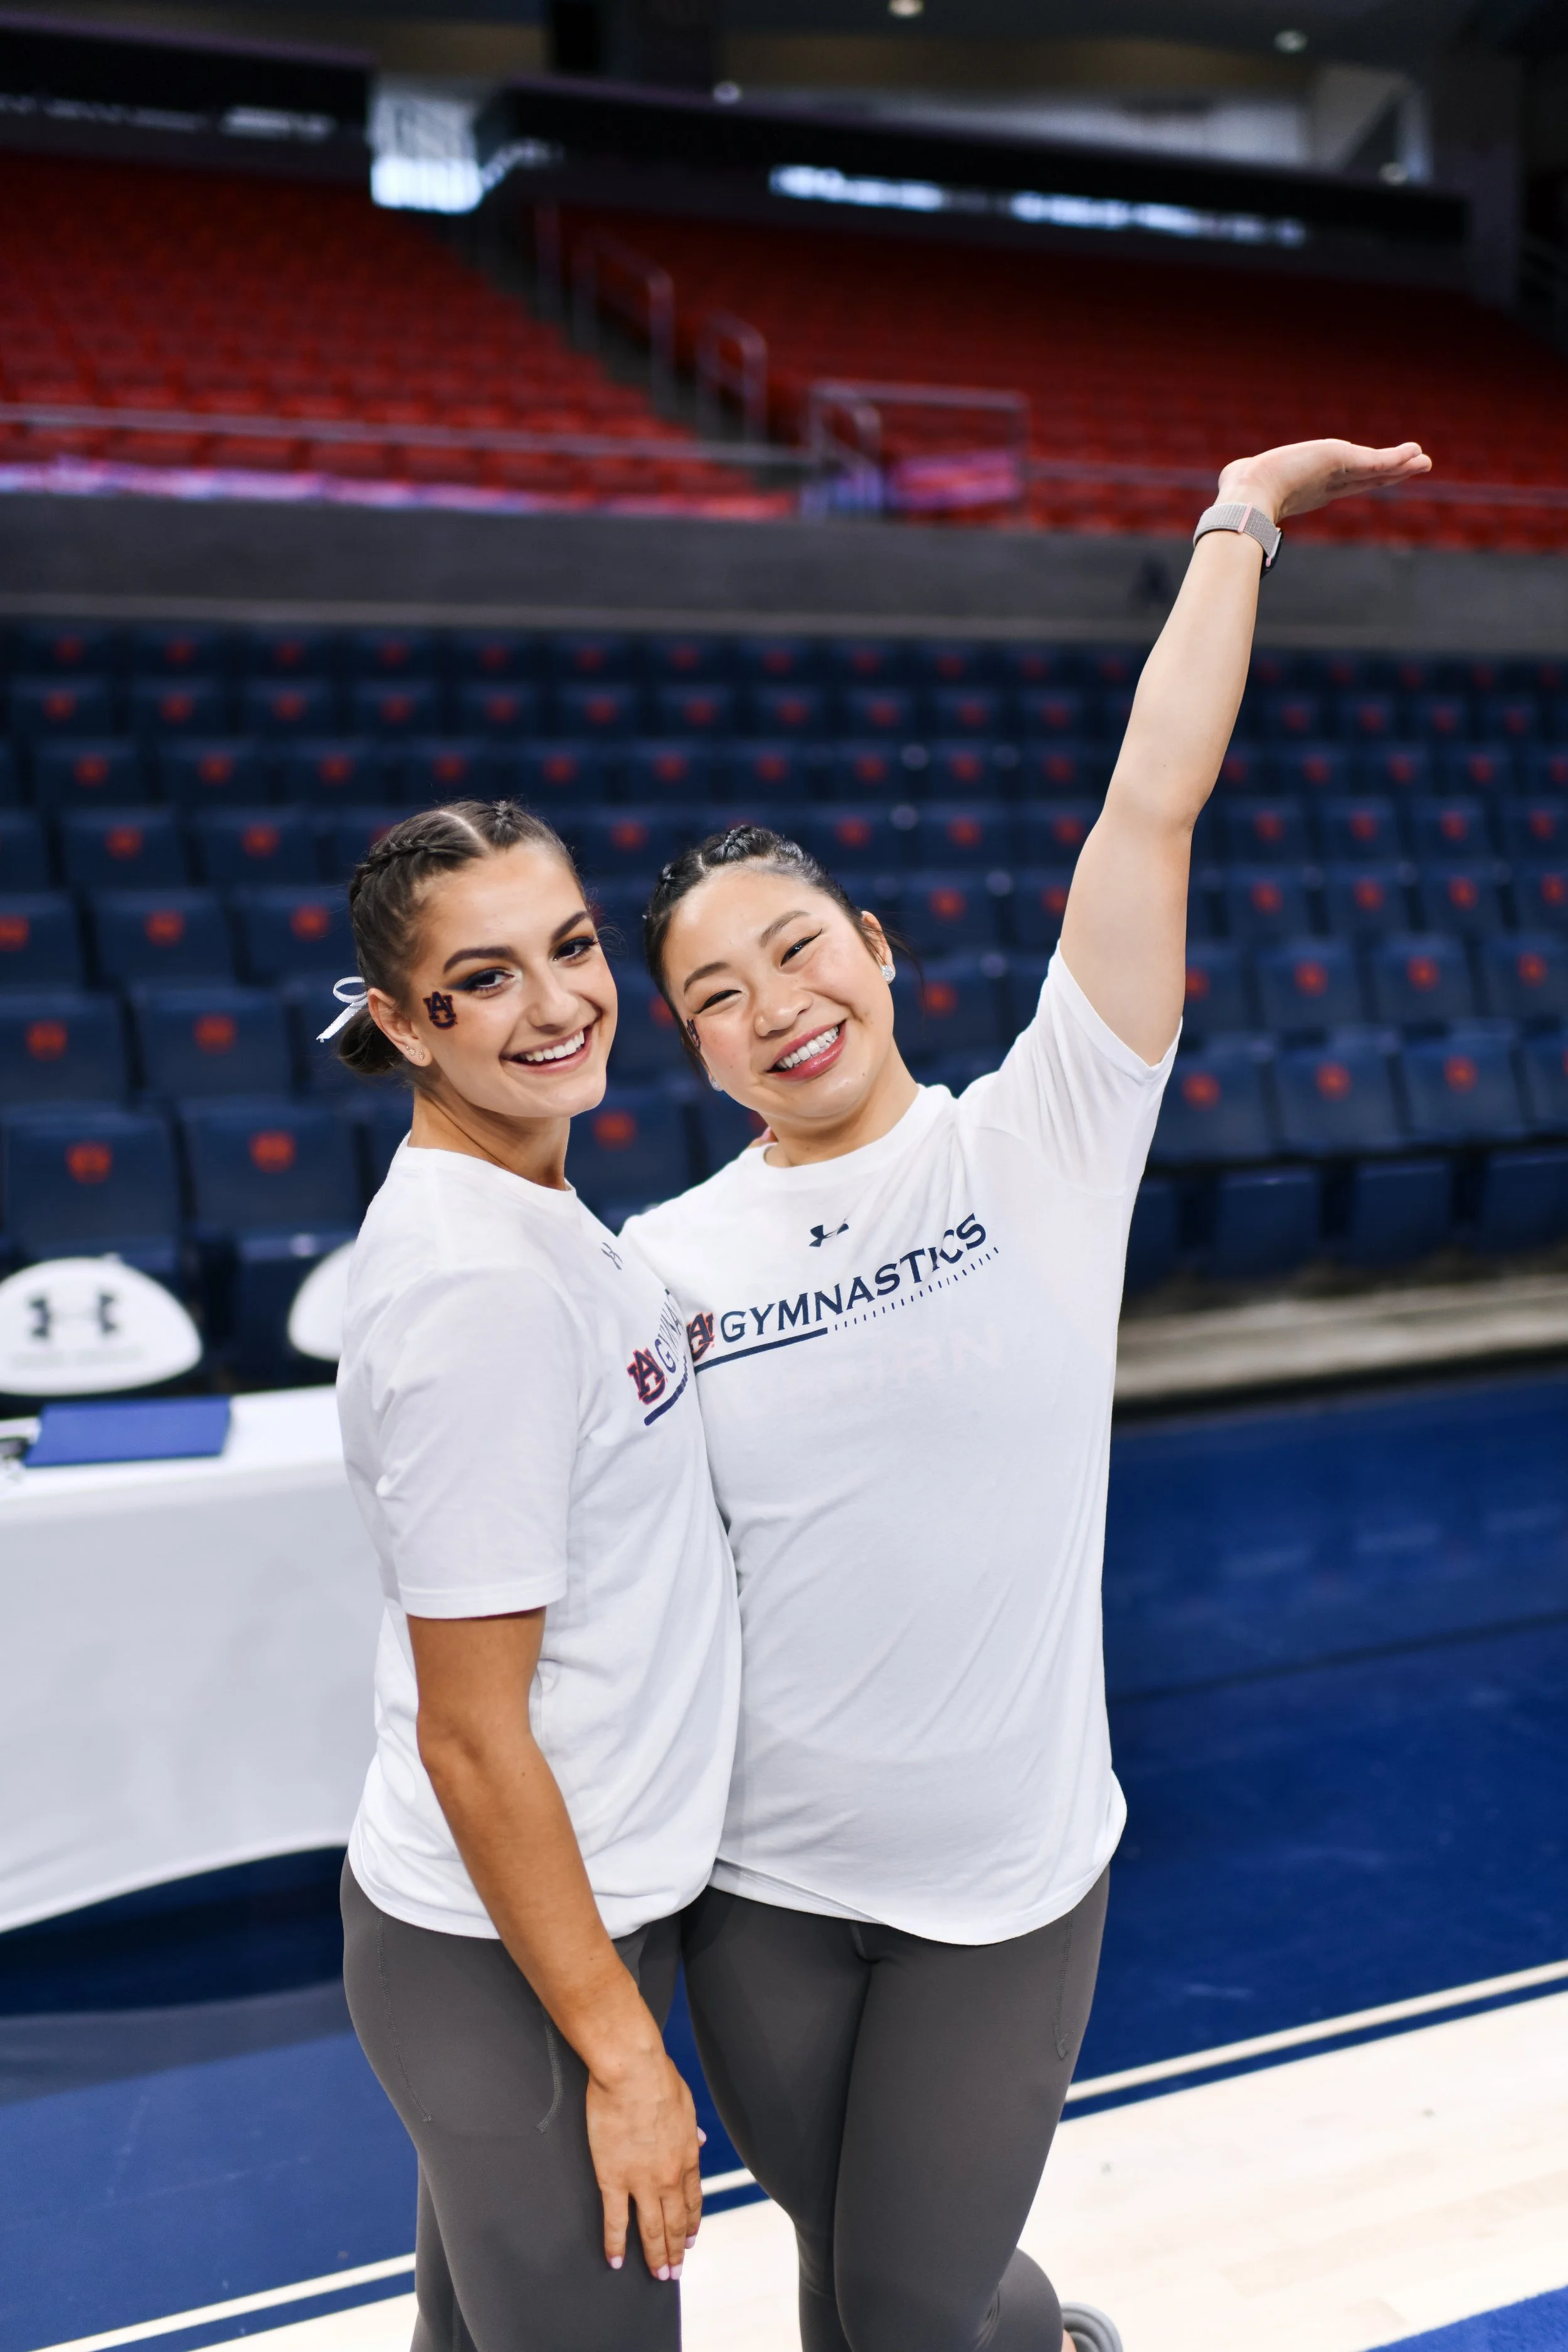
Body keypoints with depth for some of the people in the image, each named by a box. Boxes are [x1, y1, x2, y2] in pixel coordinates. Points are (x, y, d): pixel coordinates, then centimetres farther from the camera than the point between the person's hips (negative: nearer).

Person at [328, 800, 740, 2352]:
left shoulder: (521, 1198, 1)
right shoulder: (481, 1290, -27)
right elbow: (470, 1737, -23)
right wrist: (616, 2048, -16)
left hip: (542, 1907, 9)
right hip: (513, 1967, -9)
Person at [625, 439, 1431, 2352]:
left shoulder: (1040, 1144, -10)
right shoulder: (657, 1266, -5)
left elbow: (1151, 810, -14)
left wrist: (1242, 511, -10)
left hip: (1006, 1878, -2)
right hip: (758, 1884, 2)